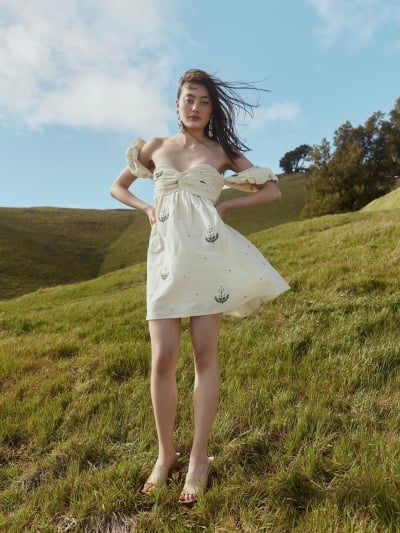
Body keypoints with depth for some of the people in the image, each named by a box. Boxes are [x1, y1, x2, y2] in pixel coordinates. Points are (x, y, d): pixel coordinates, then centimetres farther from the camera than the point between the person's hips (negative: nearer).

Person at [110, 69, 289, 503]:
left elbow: (271, 190, 11)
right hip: (166, 256, 1)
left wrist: (225, 205, -1)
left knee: (204, 356, 0)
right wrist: (146, 208, 6)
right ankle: (165, 453, 16)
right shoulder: (155, 147, 15)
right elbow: (117, 186, 25)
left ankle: (199, 457, 13)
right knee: (163, 359, -4)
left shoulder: (222, 151, 11)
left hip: (208, 254, -1)